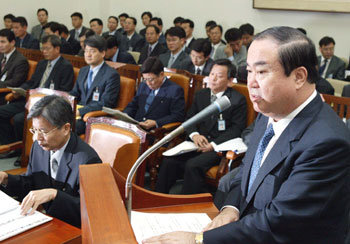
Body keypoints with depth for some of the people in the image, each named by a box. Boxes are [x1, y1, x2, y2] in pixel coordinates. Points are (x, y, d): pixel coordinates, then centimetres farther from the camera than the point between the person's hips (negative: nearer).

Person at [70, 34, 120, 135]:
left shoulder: (111, 75, -9)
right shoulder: (83, 71, 18)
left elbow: (105, 104, -16)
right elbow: (74, 93, 22)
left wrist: (80, 111, -21)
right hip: (79, 111, 7)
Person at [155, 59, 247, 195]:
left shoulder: (238, 100, -2)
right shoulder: (201, 95, 15)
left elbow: (237, 128, -7)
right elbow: (190, 119, 14)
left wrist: (213, 144, -17)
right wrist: (194, 135, -9)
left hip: (219, 146, -5)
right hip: (199, 142, 5)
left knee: (193, 165, -30)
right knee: (169, 161, -19)